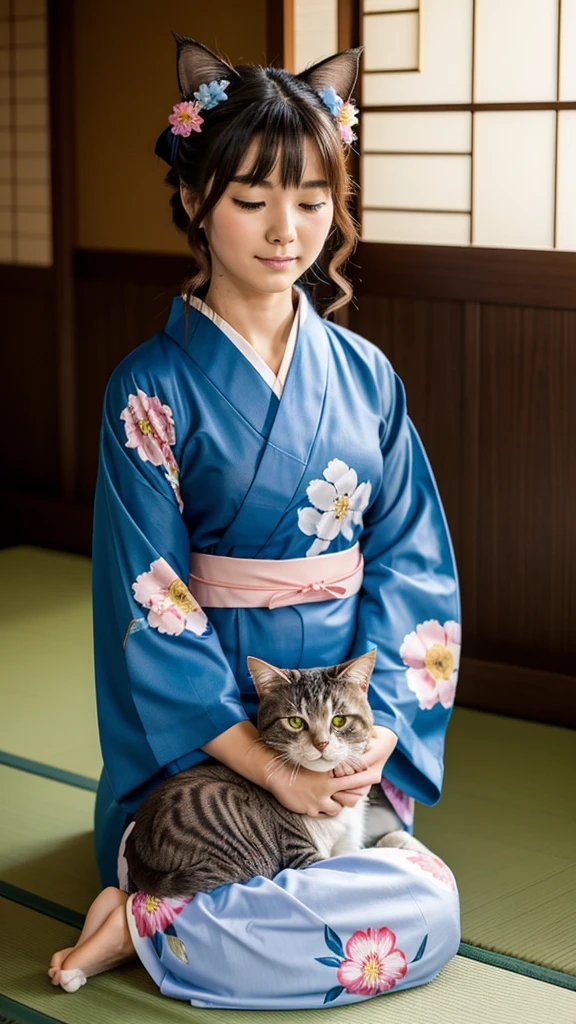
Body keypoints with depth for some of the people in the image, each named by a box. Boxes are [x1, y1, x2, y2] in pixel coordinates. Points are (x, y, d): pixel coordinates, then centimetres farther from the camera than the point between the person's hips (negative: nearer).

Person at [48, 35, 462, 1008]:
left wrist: (376, 725, -12)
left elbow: (408, 561, 3)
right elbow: (151, 601, -13)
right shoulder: (153, 387, -10)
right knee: (414, 920, -19)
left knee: (431, 908, -13)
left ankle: (152, 921, 4)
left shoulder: (364, 376, 4)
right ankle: (155, 908, 0)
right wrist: (263, 763, -19)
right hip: (205, 735, -5)